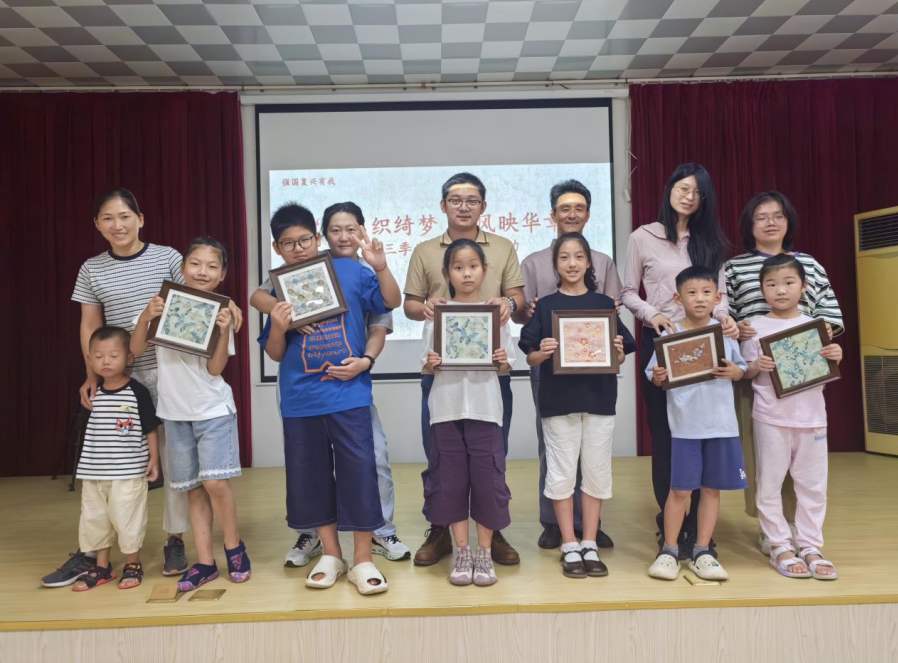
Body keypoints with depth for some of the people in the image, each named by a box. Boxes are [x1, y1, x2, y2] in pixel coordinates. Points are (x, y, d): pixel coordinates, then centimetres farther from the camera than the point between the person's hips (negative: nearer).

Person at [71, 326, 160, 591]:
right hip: (94, 472, 5)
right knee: (94, 519, 14)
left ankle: (133, 565, 21)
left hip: (128, 471, -5)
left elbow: (150, 429, -5)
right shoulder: (93, 393, 3)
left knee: (127, 519, 2)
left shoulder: (138, 392, -10)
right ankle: (101, 567, 30)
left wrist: (154, 459, -5)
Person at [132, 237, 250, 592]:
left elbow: (215, 369, -10)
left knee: (215, 482, -12)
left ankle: (234, 546, 12)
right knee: (194, 488, 9)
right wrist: (145, 317, -17)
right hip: (175, 411, 3)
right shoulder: (163, 304, 1)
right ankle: (204, 562, 18)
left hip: (213, 409, -3)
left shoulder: (220, 312, -4)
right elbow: (137, 349, -2)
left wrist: (224, 331, -23)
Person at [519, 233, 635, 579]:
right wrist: (542, 353, -21)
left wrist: (618, 352, -14)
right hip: (558, 400, -1)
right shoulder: (545, 306, 2)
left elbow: (619, 358, 7)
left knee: (596, 472, 8)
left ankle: (590, 545, 21)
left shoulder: (604, 304, 6)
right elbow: (531, 358, -1)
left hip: (599, 398, 2)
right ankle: (570, 548, 17)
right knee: (562, 474, 4)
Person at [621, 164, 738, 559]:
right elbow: (628, 292, 3)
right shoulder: (643, 237, 5)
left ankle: (694, 523, 11)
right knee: (664, 431, 3)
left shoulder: (710, 241, 14)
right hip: (660, 342, -2)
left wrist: (724, 318, -12)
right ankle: (669, 520, 16)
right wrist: (650, 314, -15)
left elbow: (719, 292, 9)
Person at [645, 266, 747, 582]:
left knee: (712, 488, 10)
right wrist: (658, 377, -22)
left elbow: (741, 370, 10)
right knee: (679, 489, 2)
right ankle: (670, 551, 17)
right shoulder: (670, 334, -2)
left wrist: (733, 372, -12)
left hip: (721, 423, 3)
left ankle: (702, 552, 23)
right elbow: (657, 378, 1)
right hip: (685, 425, -2)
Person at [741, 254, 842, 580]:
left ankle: (809, 546, 22)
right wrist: (757, 366, -19)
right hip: (771, 417, -2)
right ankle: (781, 547, 16)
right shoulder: (756, 327, -2)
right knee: (769, 485, 4)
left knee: (813, 485, 9)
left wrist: (835, 358, -10)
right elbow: (745, 373, 1)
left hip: (811, 416, 3)